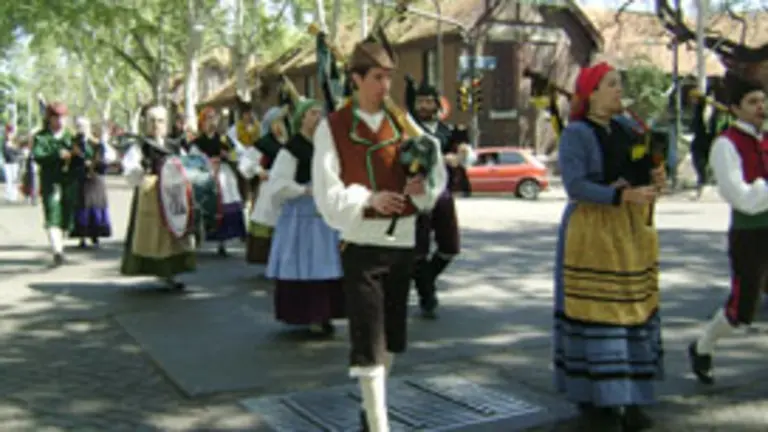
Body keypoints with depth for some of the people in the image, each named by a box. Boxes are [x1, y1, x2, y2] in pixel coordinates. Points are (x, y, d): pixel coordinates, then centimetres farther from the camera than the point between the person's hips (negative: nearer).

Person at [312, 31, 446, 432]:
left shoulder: (403, 121, 5)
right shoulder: (332, 127, -6)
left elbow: (435, 169, 5)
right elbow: (327, 193, -10)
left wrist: (423, 185, -17)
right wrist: (368, 198, -26)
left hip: (402, 238, 5)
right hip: (361, 241, -5)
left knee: (392, 333, 16)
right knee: (367, 338, -6)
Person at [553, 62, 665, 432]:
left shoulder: (626, 127, 13)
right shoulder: (576, 133, -8)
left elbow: (644, 167, 20)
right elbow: (575, 185, -18)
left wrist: (654, 177, -3)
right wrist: (621, 196, -27)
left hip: (633, 228, 7)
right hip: (593, 230, -7)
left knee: (635, 310, 8)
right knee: (594, 316, -6)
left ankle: (629, 399, 18)